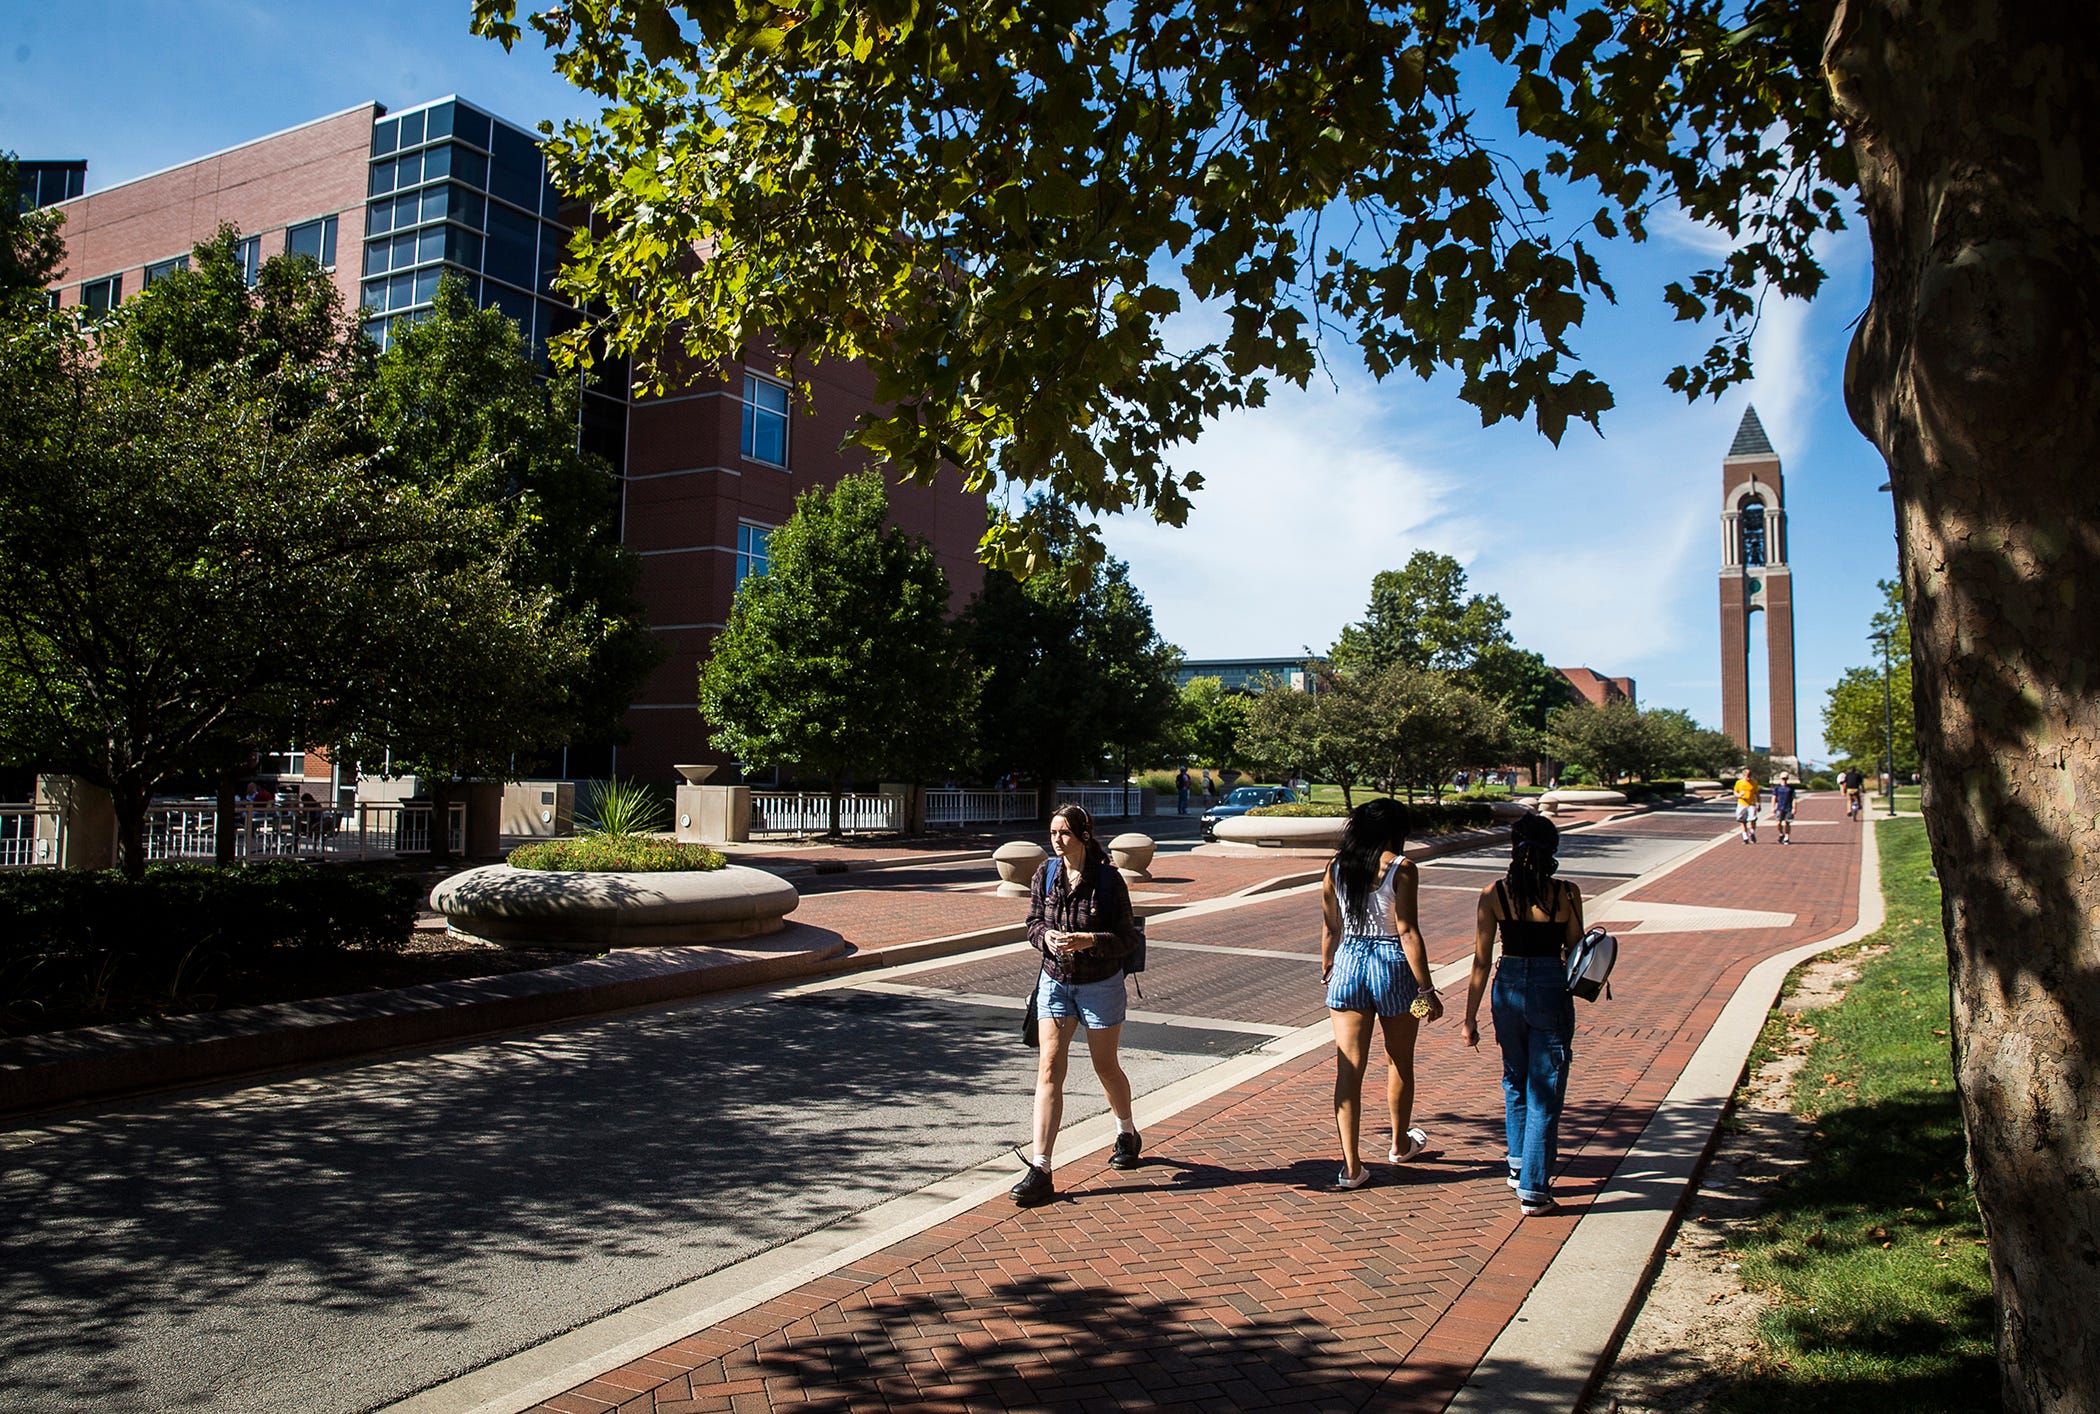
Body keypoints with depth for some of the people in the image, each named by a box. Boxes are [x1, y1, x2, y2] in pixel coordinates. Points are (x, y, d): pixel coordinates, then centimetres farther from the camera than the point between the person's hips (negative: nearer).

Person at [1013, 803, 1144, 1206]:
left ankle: (1127, 1134, 44)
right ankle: (1039, 1170, -7)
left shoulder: (1108, 879, -15)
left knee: (1106, 1066, 14)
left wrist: (1088, 941, -30)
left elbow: (1127, 938, -13)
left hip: (1101, 985, -3)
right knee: (1049, 1068, -7)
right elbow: (1034, 922, 4)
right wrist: (1046, 937, -19)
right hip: (1054, 981, 3)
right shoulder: (1046, 874, -4)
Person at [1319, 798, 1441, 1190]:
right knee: (1399, 1063, 19)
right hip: (1393, 966, -3)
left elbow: (1330, 928, 9)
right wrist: (1426, 988, -10)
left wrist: (1327, 971, 23)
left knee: (1348, 1069, 4)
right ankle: (1400, 1144, 38)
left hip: (1348, 963, 3)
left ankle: (1351, 1165, 0)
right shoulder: (1401, 868, -10)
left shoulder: (1336, 867, 3)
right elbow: (1407, 932, -14)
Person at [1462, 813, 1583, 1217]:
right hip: (1552, 991, -2)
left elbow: (1481, 961, -3)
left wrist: (1470, 1017, 3)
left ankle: (1518, 1165, 36)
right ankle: (1533, 1190, 5)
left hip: (1509, 989, 2)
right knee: (1544, 1092, 5)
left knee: (1515, 1081, 24)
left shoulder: (1493, 895, -6)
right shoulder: (1567, 894, -8)